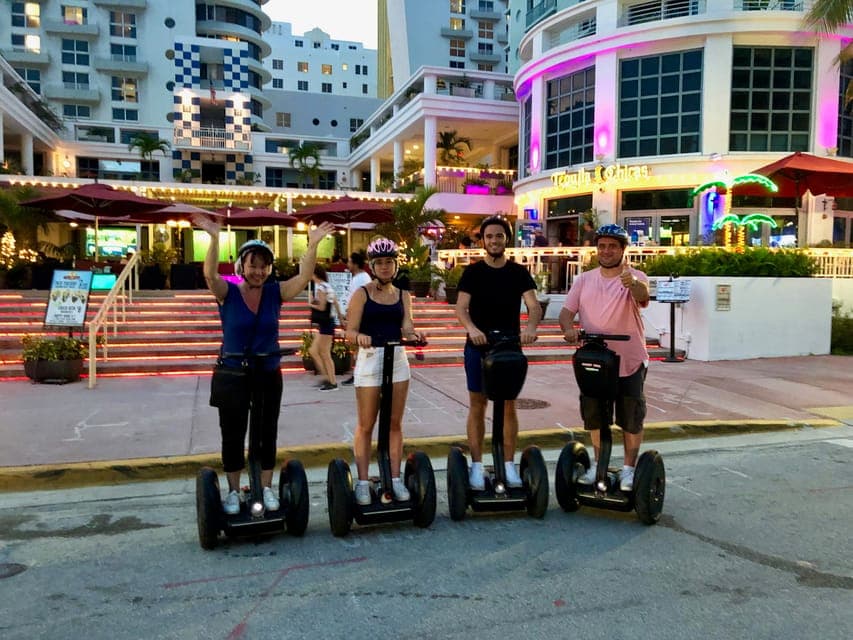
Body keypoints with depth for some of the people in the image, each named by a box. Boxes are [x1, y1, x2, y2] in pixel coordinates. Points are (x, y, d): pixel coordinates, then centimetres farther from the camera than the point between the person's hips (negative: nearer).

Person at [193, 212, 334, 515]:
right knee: (232, 435, 8)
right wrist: (214, 239, -43)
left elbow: (304, 276, -16)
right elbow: (210, 274, -28)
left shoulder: (275, 292, -4)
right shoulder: (228, 293, -9)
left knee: (267, 434, 10)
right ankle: (234, 491, 23)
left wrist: (312, 245, -30)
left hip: (268, 375, 2)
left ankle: (266, 488, 24)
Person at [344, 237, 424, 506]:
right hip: (369, 359, -3)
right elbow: (350, 331, -7)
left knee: (395, 423, 8)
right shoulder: (362, 294, -1)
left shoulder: (403, 295, 10)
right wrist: (360, 337, -30)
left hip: (398, 359, 4)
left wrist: (413, 334, -27)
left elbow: (407, 326, -4)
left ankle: (395, 479, 17)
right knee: (365, 425, 2)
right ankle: (362, 481, 10)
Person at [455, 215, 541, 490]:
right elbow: (461, 307, -10)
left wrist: (531, 327, -30)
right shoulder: (473, 272, 0)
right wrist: (471, 328, -31)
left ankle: (508, 465, 15)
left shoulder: (519, 273, 3)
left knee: (509, 406, 6)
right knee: (477, 405, 2)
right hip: (478, 346, -1)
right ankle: (476, 465, 9)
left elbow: (533, 305, -8)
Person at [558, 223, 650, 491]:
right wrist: (568, 328, -23)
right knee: (593, 416, 14)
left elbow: (643, 296, -30)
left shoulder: (635, 278, -7)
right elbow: (566, 311, 0)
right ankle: (598, 463, 33)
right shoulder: (584, 280, 4)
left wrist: (633, 283, -54)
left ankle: (629, 468, 23)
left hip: (629, 361, -3)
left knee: (631, 418, 6)